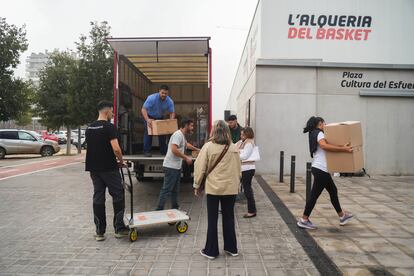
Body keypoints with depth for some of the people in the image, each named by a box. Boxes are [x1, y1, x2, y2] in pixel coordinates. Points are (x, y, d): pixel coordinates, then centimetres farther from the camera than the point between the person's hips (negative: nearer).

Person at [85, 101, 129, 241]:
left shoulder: (89, 128, 12)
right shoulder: (109, 127, -14)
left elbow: (91, 148, 18)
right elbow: (116, 149, -23)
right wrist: (121, 161, -5)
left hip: (93, 168, 8)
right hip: (109, 168, -7)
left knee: (98, 198, 10)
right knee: (118, 196, 5)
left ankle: (100, 232, 15)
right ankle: (119, 228, 10)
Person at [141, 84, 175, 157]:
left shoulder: (169, 101, -20)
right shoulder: (152, 98, -31)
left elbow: (172, 112, -12)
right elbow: (143, 109, -35)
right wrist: (147, 120, -49)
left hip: (160, 118, 4)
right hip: (149, 117, -3)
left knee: (163, 133, 0)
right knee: (148, 133, -13)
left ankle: (164, 151, 12)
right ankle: (147, 151, -7)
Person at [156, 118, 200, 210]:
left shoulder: (182, 135, 17)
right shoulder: (178, 134, -15)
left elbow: (186, 144, 38)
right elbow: (174, 150, -26)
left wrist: (197, 149, 45)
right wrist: (186, 158, -19)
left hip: (177, 167, 10)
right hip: (171, 167, -10)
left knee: (175, 189, 16)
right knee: (166, 189, -7)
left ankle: (175, 208, 25)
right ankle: (159, 209, -2)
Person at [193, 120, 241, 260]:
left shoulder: (208, 146, -11)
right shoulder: (233, 147, 0)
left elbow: (200, 167, -9)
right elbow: (238, 168, 9)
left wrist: (197, 185, 2)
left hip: (213, 188, -3)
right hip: (231, 188, 3)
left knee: (212, 219, 9)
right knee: (229, 217, 16)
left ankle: (211, 250, 19)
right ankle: (231, 248, 27)